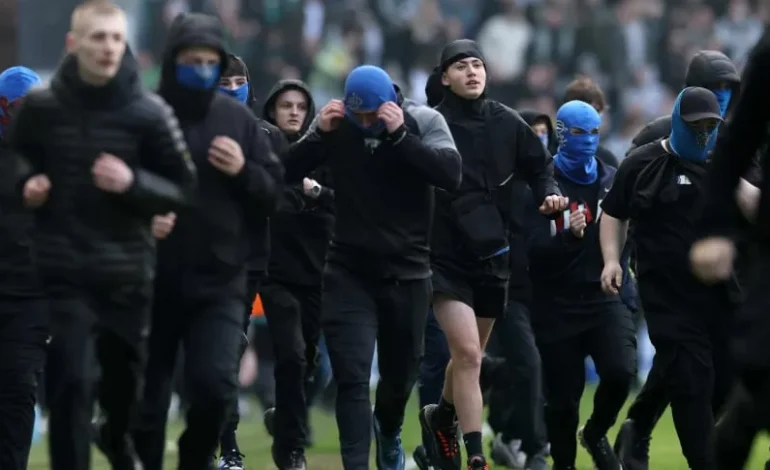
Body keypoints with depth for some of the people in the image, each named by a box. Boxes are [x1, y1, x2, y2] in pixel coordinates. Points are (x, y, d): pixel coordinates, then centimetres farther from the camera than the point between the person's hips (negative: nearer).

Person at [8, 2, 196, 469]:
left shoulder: (149, 112, -7)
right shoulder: (40, 107, -4)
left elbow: (184, 190, -2)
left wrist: (133, 183, -19)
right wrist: (26, 189, -9)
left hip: (128, 273, 1)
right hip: (63, 272, -1)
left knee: (125, 376, 16)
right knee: (70, 383, -9)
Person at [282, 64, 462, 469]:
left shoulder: (423, 122, -8)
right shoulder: (335, 125, -4)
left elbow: (451, 175, -23)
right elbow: (287, 172, -6)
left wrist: (399, 135, -29)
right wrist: (320, 134, -21)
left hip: (407, 273, 1)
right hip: (349, 272, 0)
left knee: (400, 374, 17)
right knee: (352, 378, -11)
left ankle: (388, 429, 49)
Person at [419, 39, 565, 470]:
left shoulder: (507, 123, 2)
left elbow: (539, 165, 15)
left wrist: (549, 193, -4)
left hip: (493, 256, 5)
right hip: (446, 256, -5)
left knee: (470, 355, 19)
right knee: (468, 354, -15)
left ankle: (442, 416, 47)